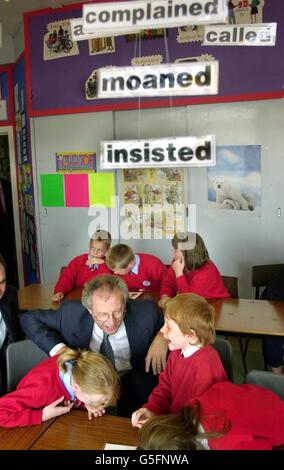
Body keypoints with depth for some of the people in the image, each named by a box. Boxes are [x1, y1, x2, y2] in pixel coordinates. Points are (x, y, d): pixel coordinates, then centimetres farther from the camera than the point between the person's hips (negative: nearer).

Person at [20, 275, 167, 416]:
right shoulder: (72, 313, -17)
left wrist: (162, 337, -24)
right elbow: (29, 318, -6)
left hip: (133, 385, 1)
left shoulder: (145, 312, -18)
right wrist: (57, 348, -22)